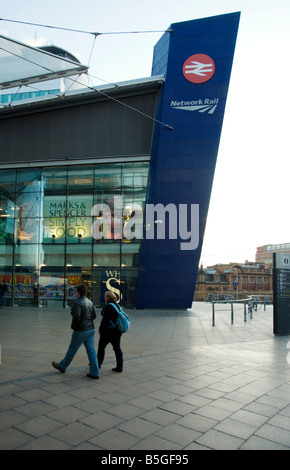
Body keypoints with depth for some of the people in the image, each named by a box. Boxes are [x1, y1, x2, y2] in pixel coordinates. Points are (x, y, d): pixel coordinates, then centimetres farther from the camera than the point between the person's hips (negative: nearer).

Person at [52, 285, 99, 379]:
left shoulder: (77, 303, -16)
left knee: (72, 349, 11)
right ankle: (94, 373, 6)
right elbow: (94, 315, 11)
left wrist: (74, 326, -8)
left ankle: (62, 366, 31)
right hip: (90, 329, 7)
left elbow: (76, 317, -25)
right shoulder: (90, 302, 7)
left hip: (81, 331, -7)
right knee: (91, 350, 6)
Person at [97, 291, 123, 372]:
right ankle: (119, 367, 9)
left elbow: (105, 319, -20)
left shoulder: (108, 307, -17)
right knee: (117, 348, 8)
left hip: (108, 331, -7)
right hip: (117, 331, 7)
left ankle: (98, 364, 24)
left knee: (101, 347, 11)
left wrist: (101, 329, -9)